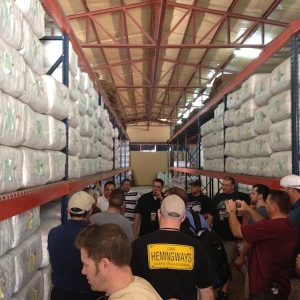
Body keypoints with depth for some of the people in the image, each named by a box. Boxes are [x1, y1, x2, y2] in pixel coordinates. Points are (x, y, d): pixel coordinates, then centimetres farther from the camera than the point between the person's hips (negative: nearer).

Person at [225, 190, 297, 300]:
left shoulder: (271, 226, -30)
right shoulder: (290, 226, 0)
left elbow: (236, 231, -21)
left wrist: (231, 211, -3)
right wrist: (248, 209, 18)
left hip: (265, 290, -9)